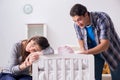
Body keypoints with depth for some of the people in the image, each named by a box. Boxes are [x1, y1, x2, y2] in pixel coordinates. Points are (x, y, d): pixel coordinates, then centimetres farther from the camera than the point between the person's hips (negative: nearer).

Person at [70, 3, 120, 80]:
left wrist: (86, 52, -46)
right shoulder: (77, 25, -19)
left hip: (111, 50, -3)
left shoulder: (102, 19, -34)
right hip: (94, 52, 3)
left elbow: (105, 45, -38)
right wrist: (82, 52, -12)